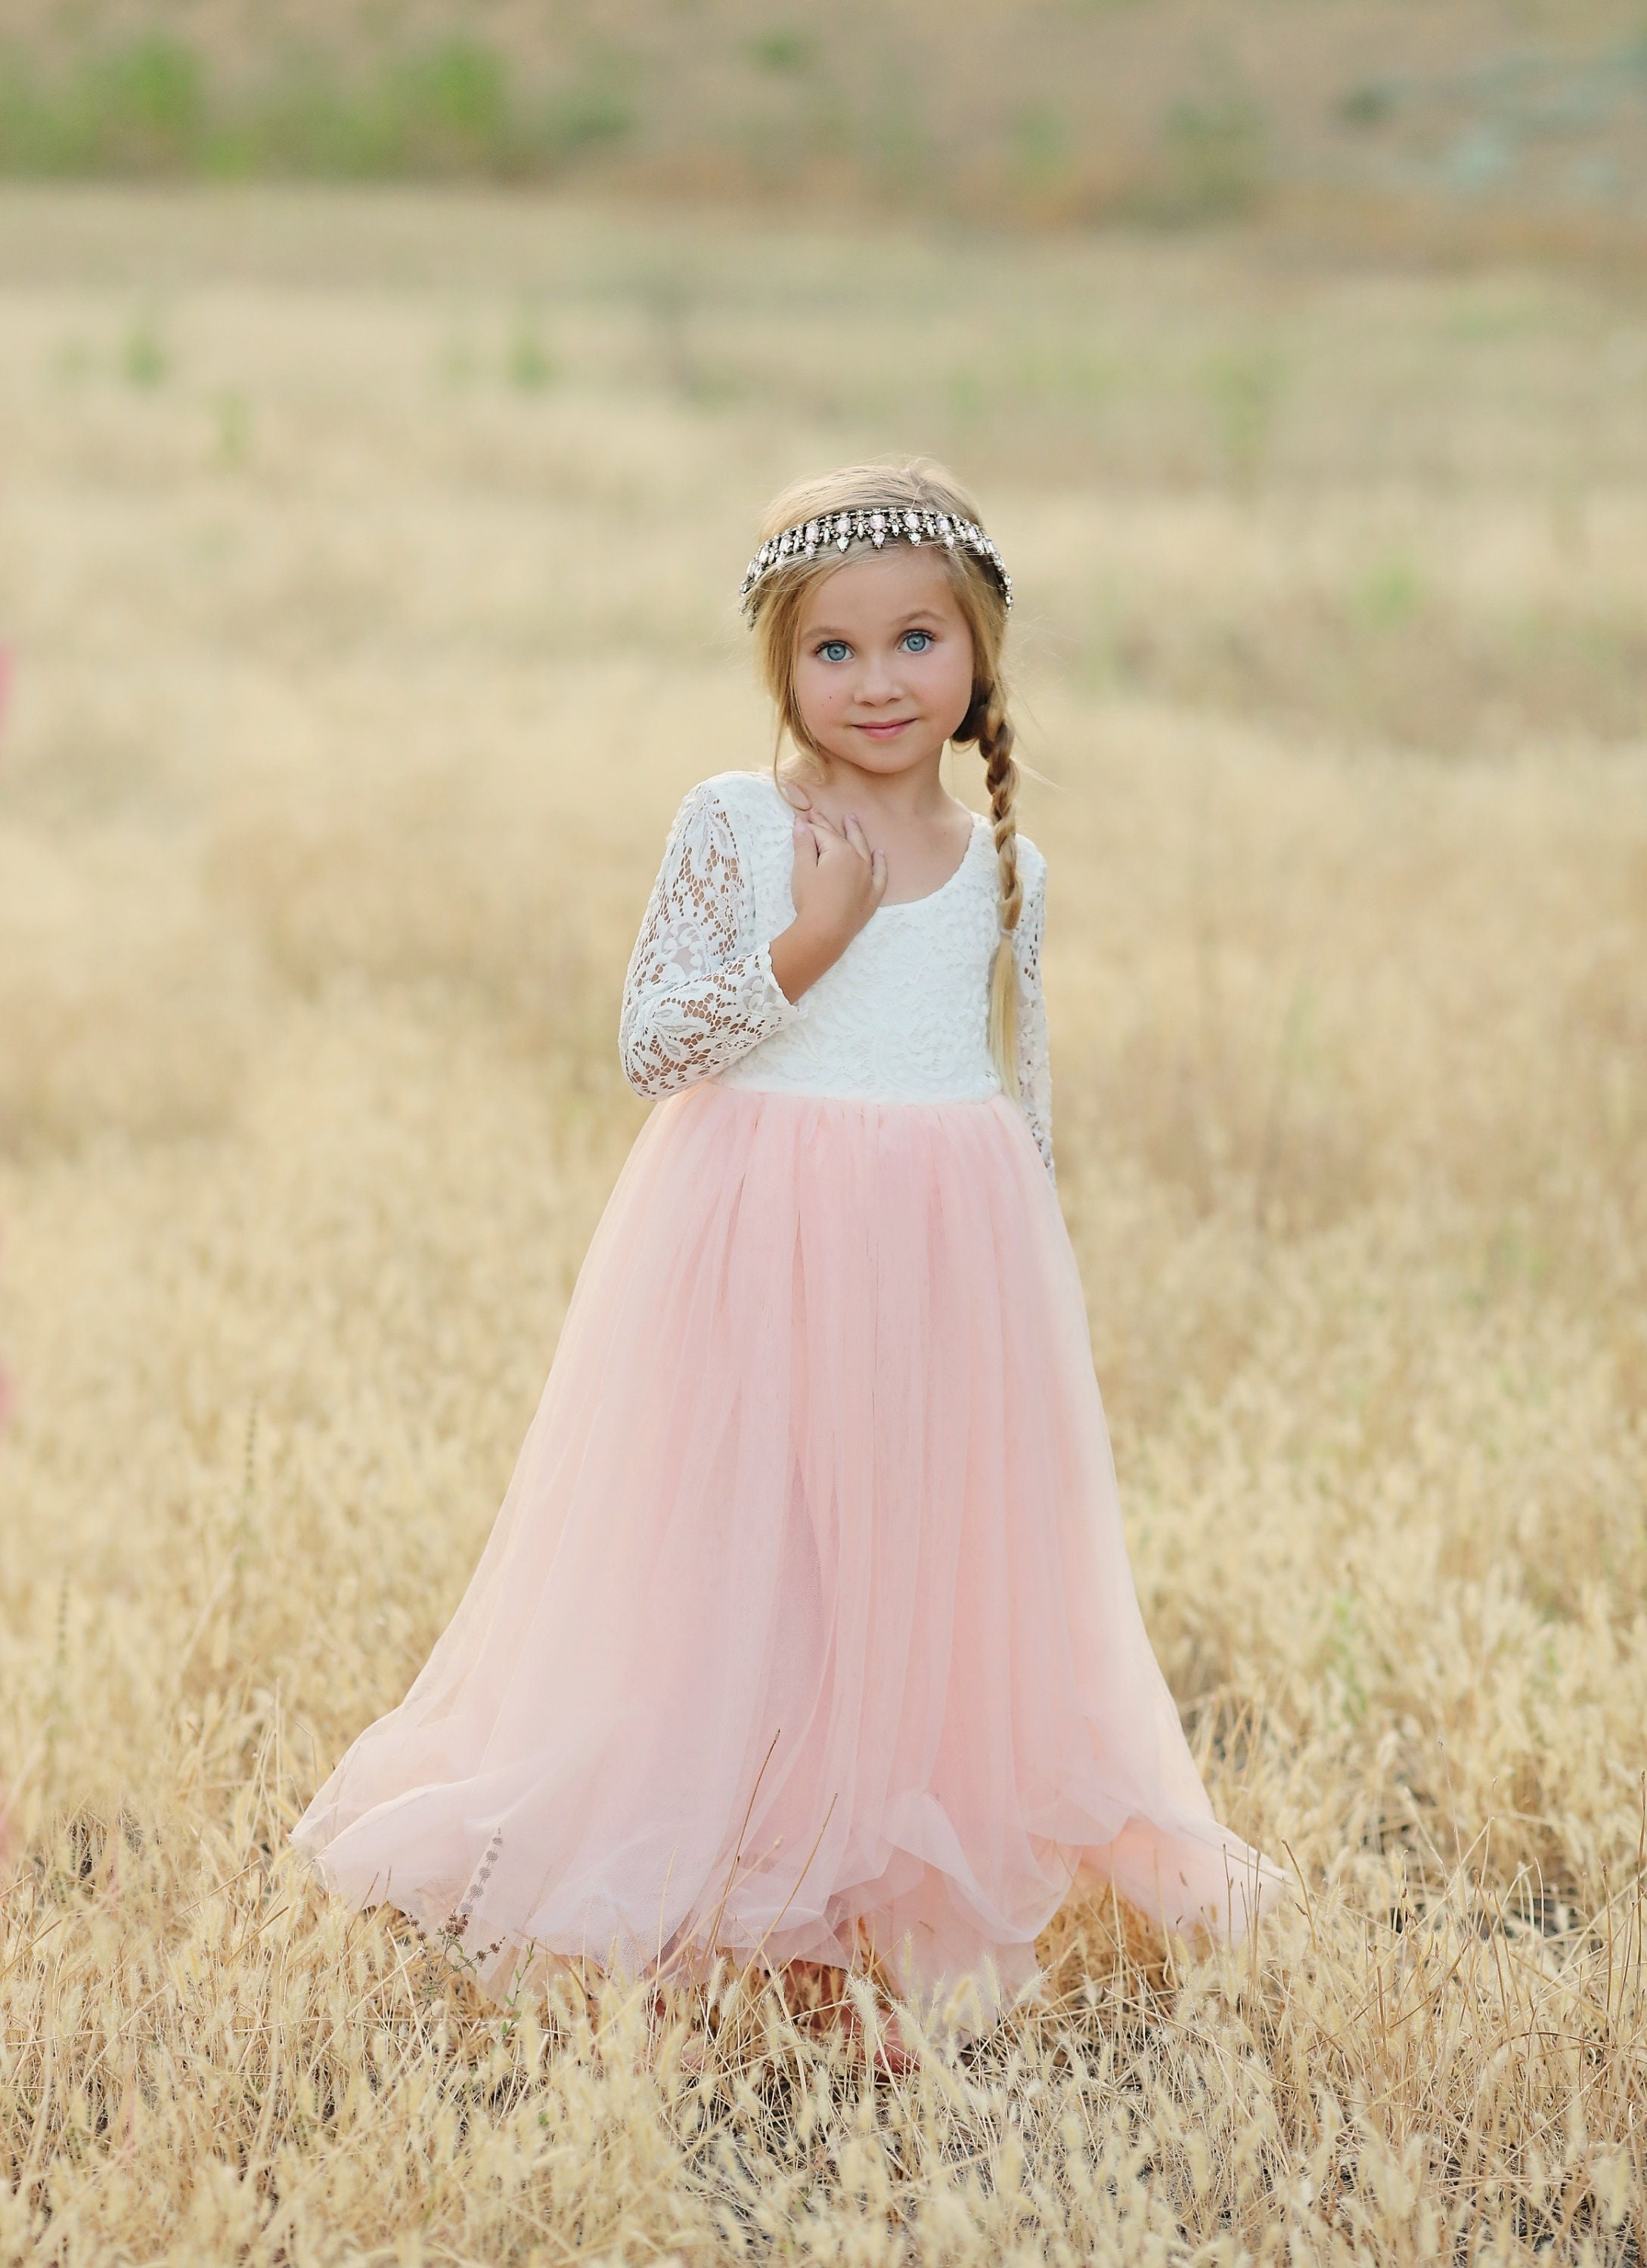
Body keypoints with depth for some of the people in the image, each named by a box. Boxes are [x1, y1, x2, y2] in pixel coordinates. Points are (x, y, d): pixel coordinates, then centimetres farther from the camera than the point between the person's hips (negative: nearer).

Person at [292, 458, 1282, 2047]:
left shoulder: (1004, 871, 8)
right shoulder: (733, 829, -3)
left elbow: (1021, 1096, 14)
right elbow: (651, 1049, -8)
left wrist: (1026, 1276, 12)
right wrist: (807, 944, -19)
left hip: (949, 1262, 3)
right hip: (758, 1253, -3)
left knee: (925, 1563, 7)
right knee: (747, 1565, 1)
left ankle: (906, 1884, 19)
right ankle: (698, 1872, 13)